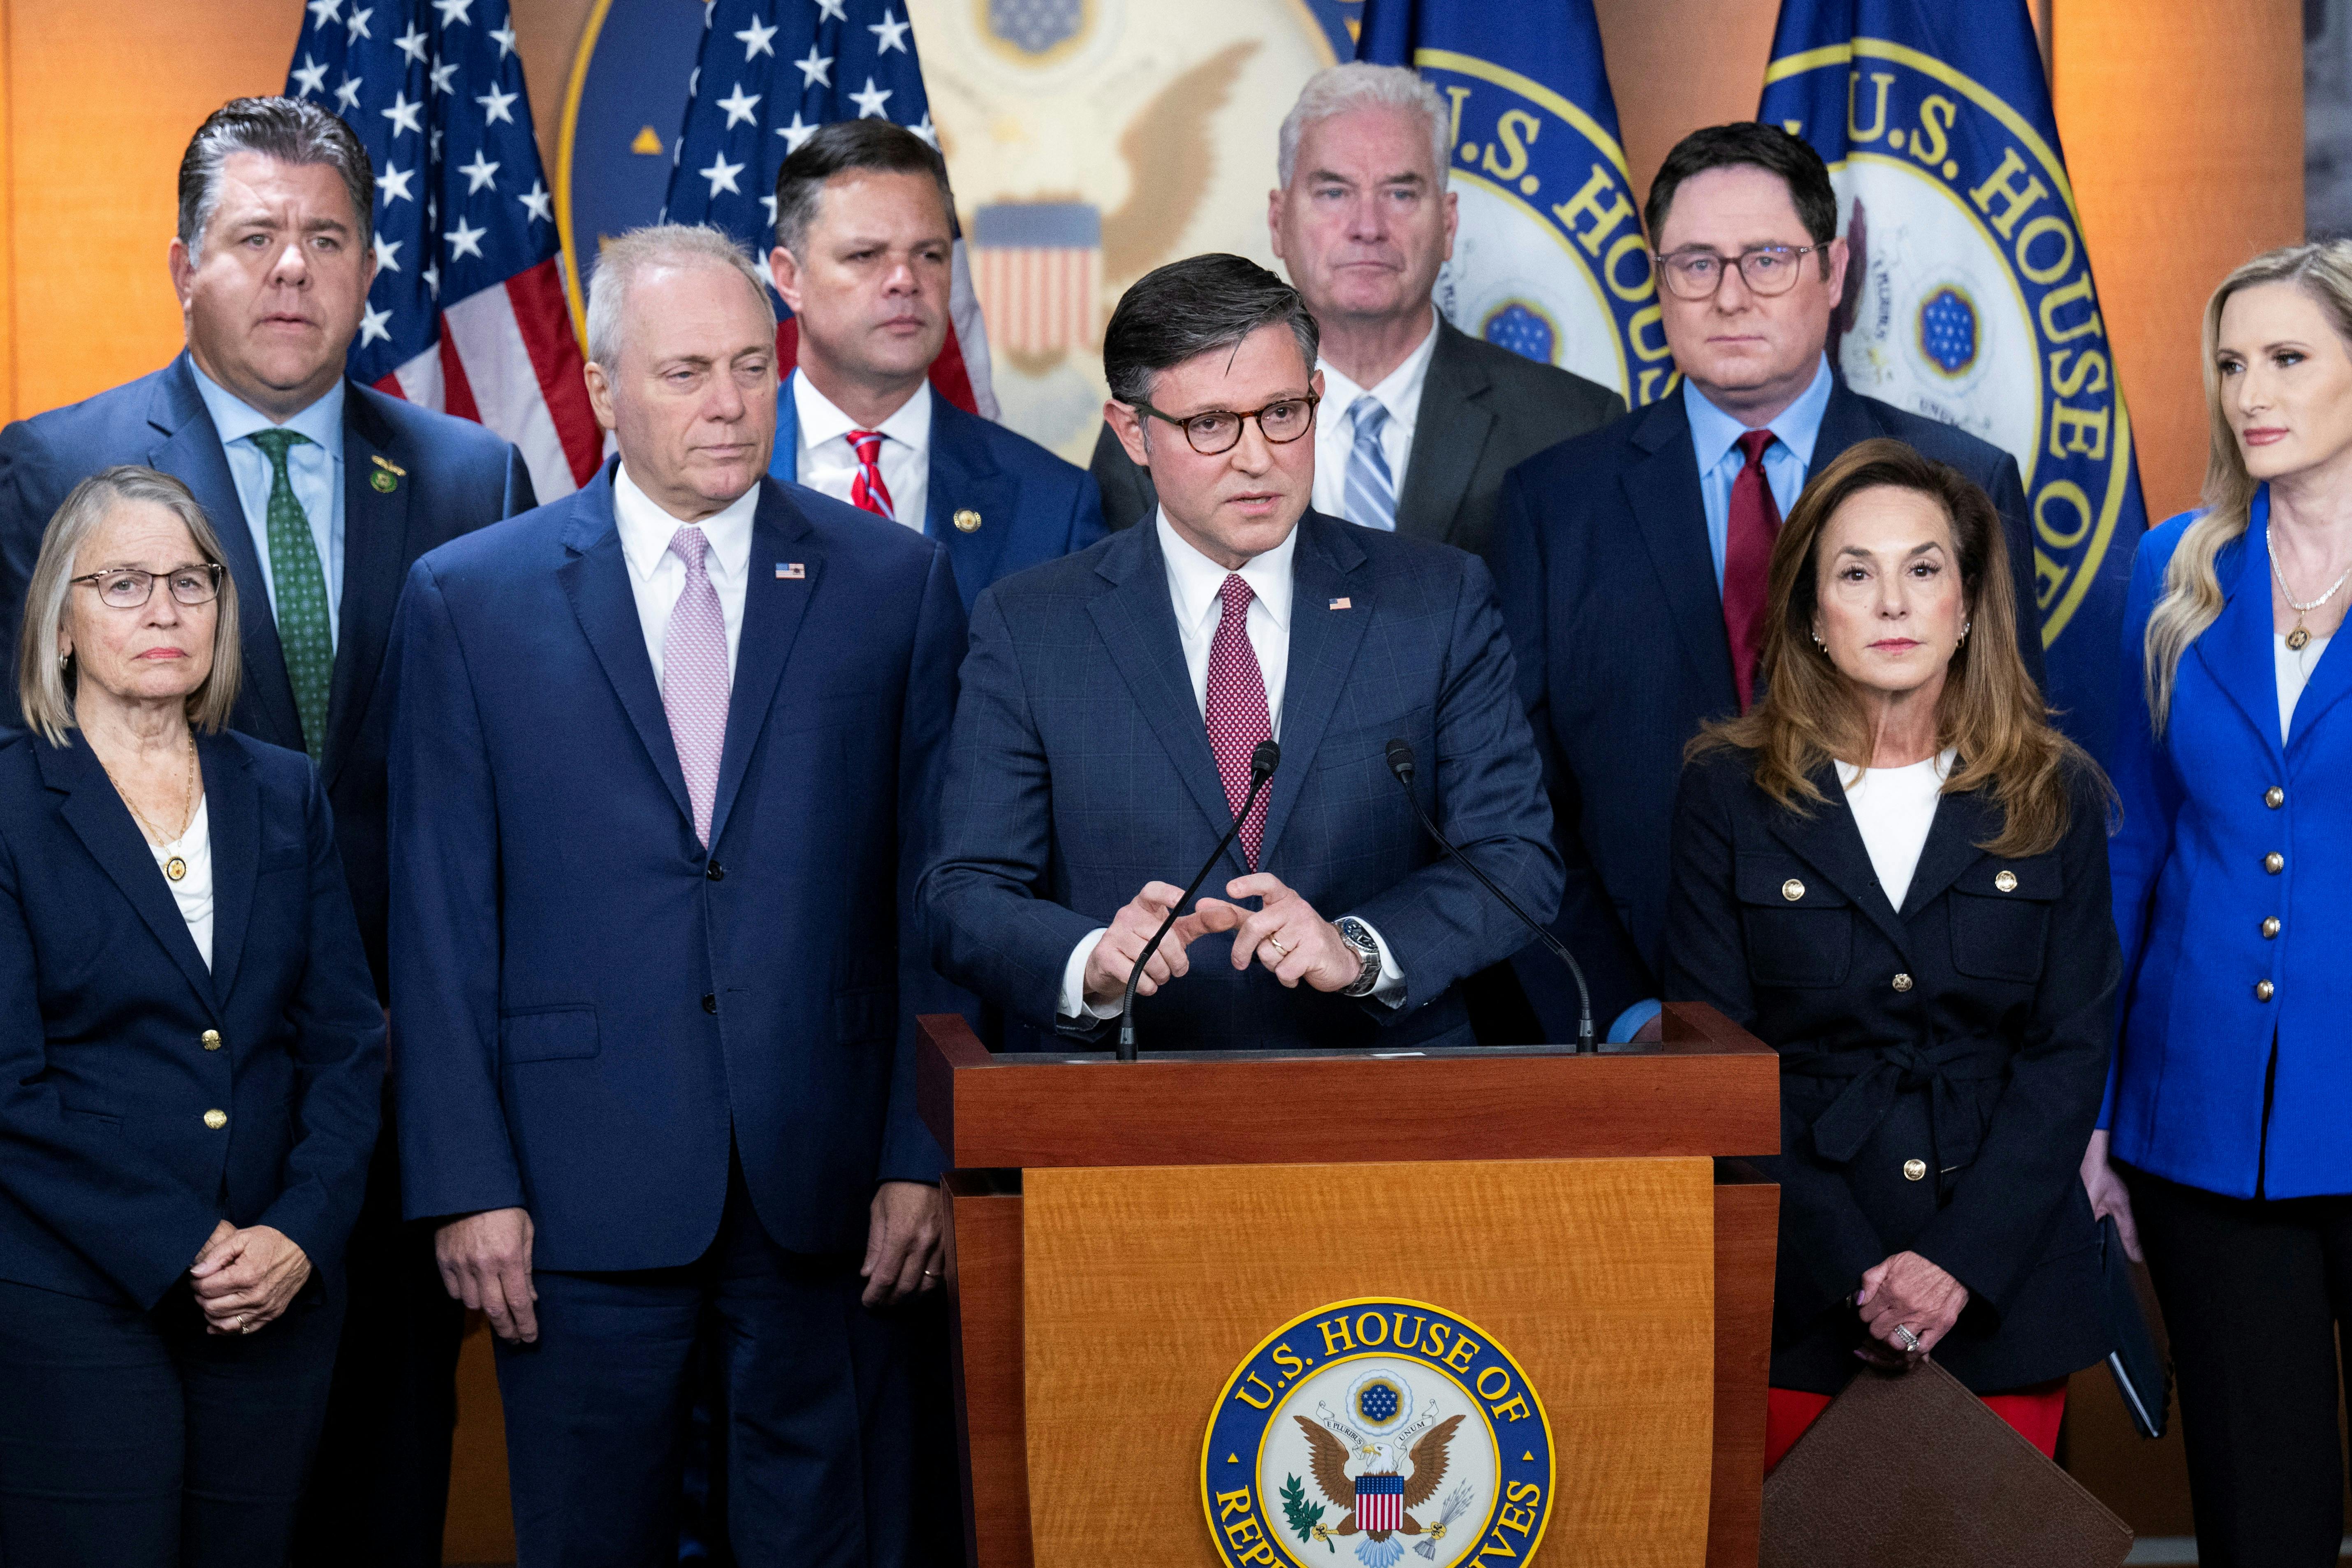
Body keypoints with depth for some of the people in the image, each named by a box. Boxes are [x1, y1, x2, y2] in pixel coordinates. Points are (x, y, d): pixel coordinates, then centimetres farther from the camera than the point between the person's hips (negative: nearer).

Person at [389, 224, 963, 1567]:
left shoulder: (897, 582, 5)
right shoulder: (470, 599, 4)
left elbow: (935, 890, 4)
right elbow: (441, 918, 2)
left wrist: (925, 1152, -2)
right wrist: (468, 1180, -4)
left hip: (827, 1188, 1)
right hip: (581, 1188, 0)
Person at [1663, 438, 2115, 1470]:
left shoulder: (2057, 799, 6)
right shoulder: (1729, 793, 3)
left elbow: (2071, 1049, 2)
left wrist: (1962, 1260, -11)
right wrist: (1851, 1268, -12)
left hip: (2003, 1294, 1)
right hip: (1796, 1297, -1)